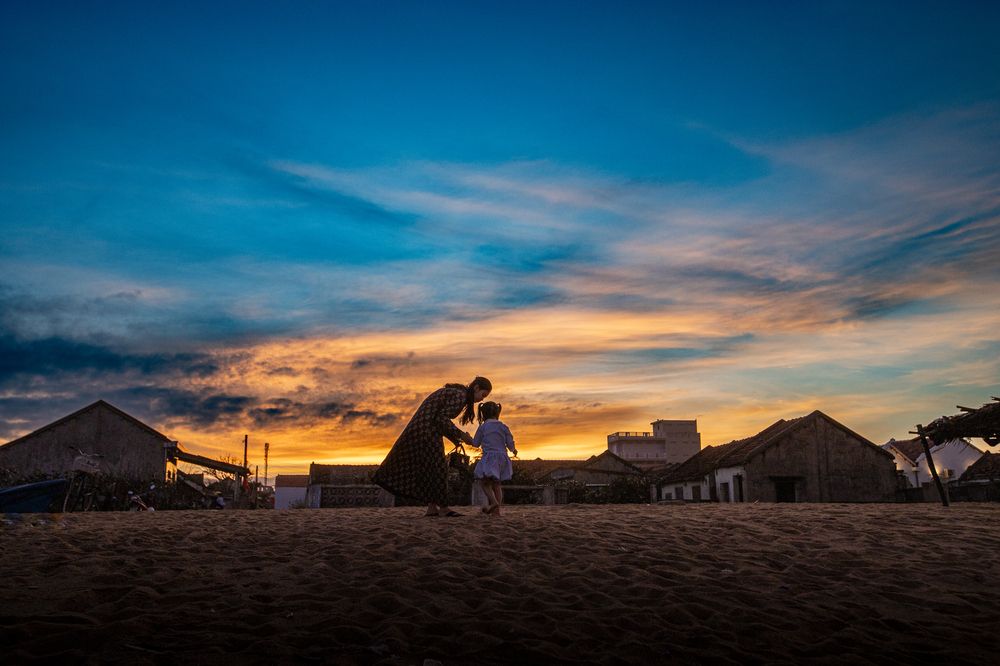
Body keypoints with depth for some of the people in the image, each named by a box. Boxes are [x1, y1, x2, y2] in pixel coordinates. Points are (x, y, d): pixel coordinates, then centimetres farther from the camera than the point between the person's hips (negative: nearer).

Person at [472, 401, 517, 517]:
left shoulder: (483, 427, -1)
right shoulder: (503, 427, 6)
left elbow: (476, 443, 4)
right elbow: (510, 444, 4)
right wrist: (513, 450, 27)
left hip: (489, 457, -4)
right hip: (502, 457, 4)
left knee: (486, 483, -4)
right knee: (496, 484, 12)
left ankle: (494, 502, -28)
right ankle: (497, 510, 6)